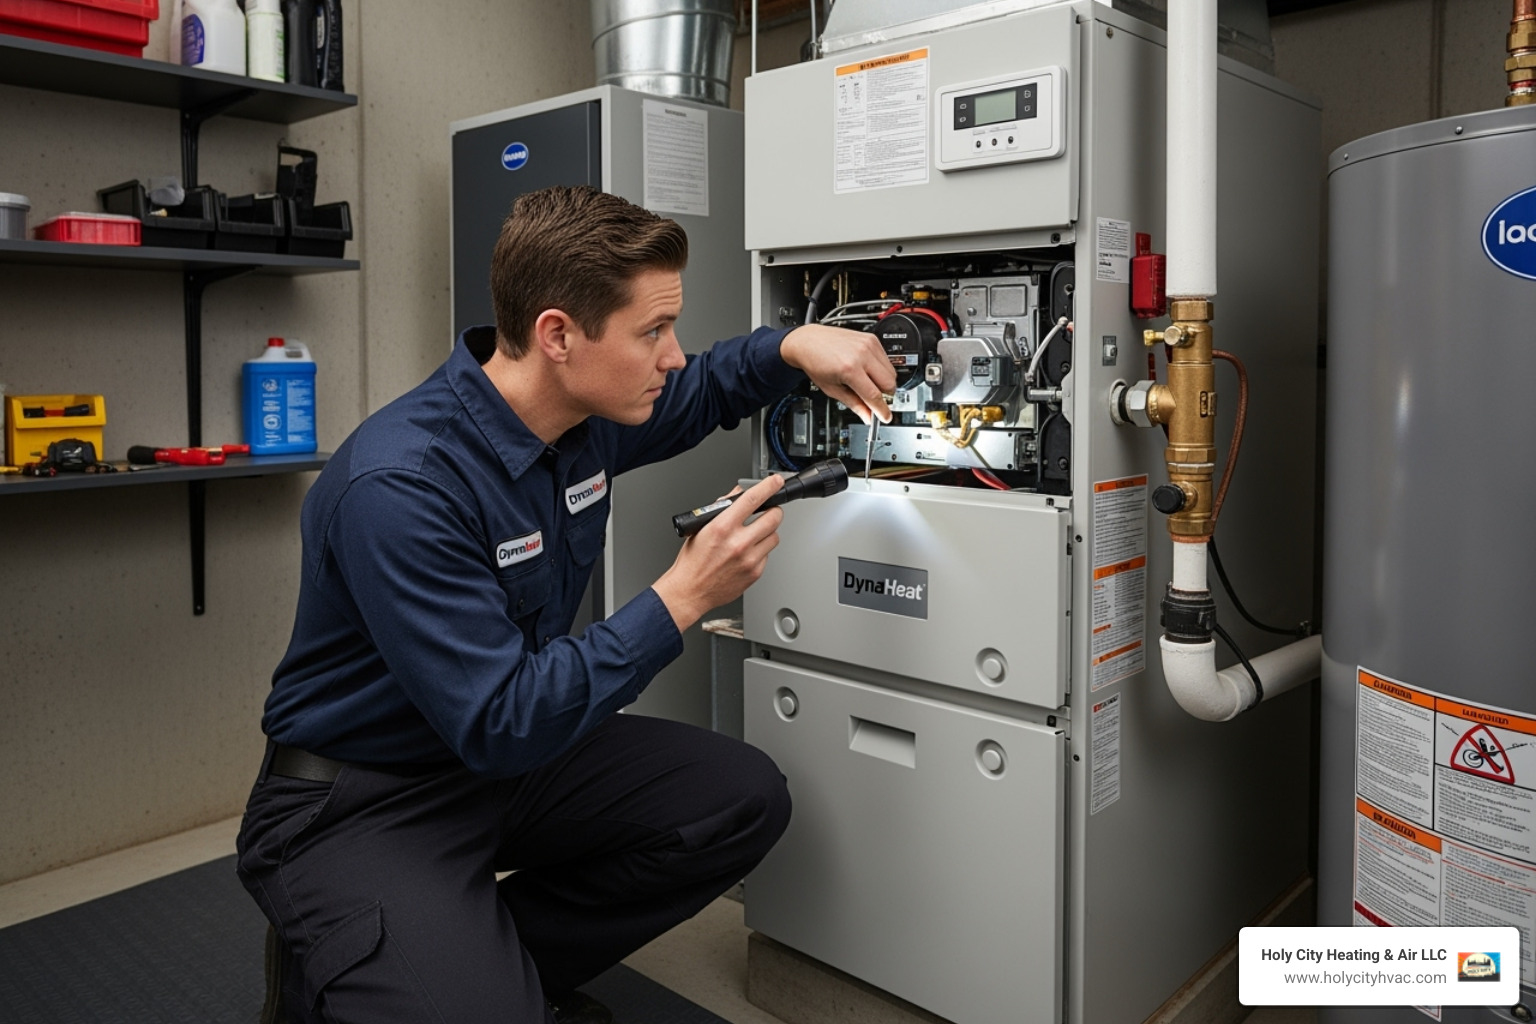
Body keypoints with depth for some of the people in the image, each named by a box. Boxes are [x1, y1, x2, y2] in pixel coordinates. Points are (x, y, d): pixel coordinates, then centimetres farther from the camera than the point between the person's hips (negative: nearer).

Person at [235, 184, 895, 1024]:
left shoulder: (586, 413, -7)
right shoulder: (399, 483, -31)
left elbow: (700, 392, 15)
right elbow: (501, 725, -31)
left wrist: (792, 346, -6)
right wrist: (683, 597, -30)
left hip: (513, 750, 8)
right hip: (360, 801, -7)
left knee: (745, 801, -2)